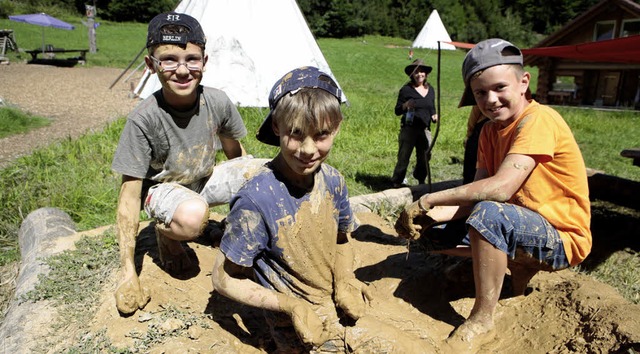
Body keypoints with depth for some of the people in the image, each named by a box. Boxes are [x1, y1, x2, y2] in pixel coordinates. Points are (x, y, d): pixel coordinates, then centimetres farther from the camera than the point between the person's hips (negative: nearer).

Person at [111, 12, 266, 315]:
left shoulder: (217, 102, -18)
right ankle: (164, 232, -1)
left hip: (206, 178, 4)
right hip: (162, 187, -3)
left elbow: (236, 154, 2)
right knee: (192, 217, -39)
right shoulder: (143, 119, -27)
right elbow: (130, 196, -23)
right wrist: (128, 274, -23)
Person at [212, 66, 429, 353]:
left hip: (339, 312, 6)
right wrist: (291, 305, -22)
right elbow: (223, 279, -15)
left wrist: (345, 279, -8)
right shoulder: (256, 200, -25)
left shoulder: (333, 181, -7)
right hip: (299, 331, -5)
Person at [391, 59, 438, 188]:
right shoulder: (406, 89, -3)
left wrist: (434, 116, 0)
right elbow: (397, 111, -3)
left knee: (425, 158, 10)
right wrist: (405, 105, -24)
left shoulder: (431, 90, 12)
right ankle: (396, 183, 7)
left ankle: (421, 181, 30)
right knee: (403, 158, -3)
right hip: (408, 129, -4)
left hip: (425, 130, 5)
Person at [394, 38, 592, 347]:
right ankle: (515, 266, 6)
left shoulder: (538, 119, -20)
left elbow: (500, 188, -33)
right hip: (519, 227, 8)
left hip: (562, 239, -8)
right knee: (431, 232, -1)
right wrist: (433, 214, -23)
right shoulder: (490, 131, 4)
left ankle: (482, 320, -20)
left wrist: (426, 200, -29)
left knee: (489, 214, -37)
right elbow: (475, 196, -5)